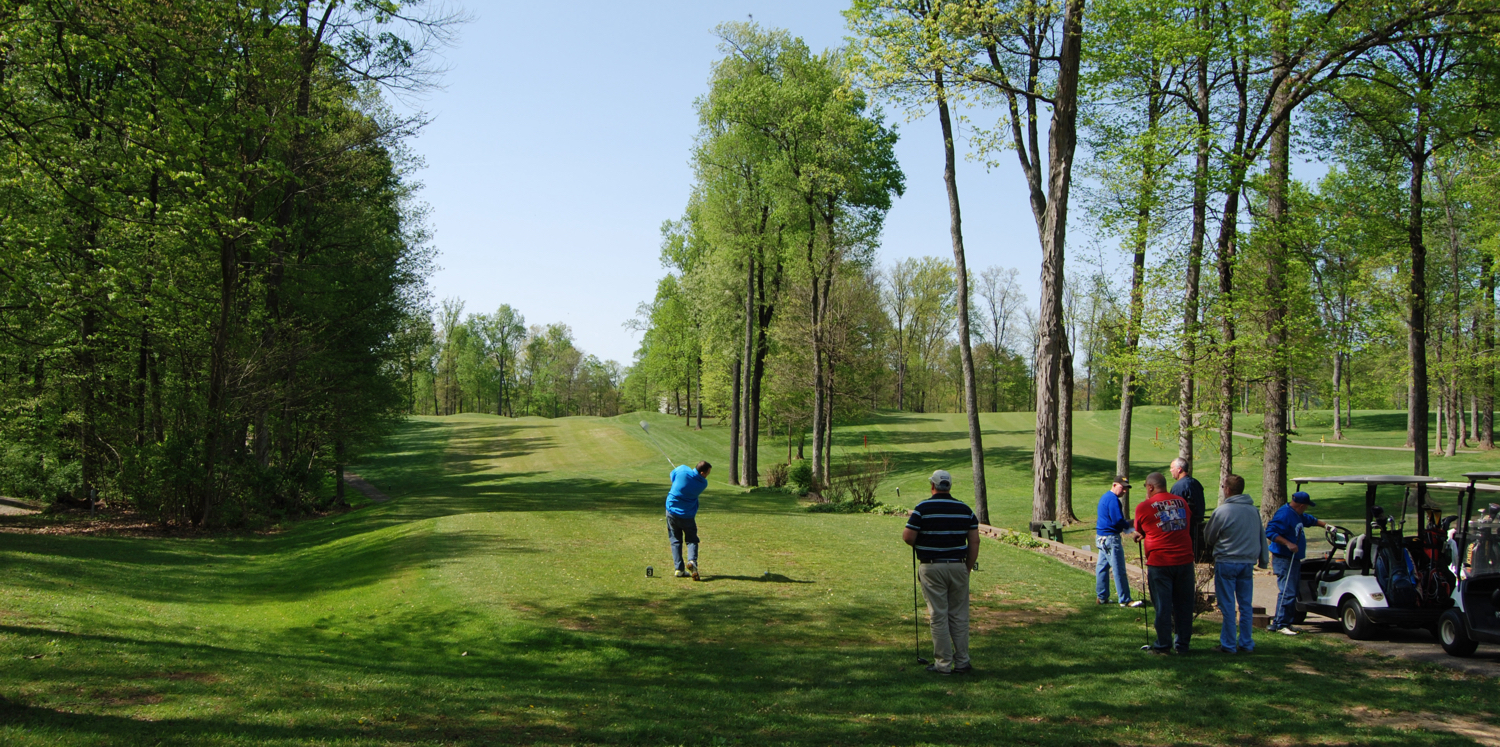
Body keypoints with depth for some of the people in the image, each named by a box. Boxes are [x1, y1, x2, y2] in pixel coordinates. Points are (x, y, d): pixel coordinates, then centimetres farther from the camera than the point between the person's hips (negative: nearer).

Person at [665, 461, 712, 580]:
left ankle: (679, 568, 3)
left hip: (672, 511, 1)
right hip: (688, 515, -1)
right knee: (692, 540, 12)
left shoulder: (682, 469, -12)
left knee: (675, 540, 11)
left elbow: (672, 476, 8)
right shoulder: (703, 483, -10)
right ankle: (692, 561, -14)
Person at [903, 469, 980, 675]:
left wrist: (904, 531, 11)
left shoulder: (922, 508, -7)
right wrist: (968, 567, 11)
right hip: (958, 567, 3)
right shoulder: (964, 509, 5)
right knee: (959, 616, 10)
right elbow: (974, 542, 3)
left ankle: (943, 664, 5)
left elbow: (909, 537, -11)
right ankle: (962, 662, 14)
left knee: (938, 617, 2)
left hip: (932, 567, -3)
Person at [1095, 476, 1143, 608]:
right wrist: (1128, 525, -4)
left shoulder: (1105, 497, 15)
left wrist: (1125, 523, 9)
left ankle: (1101, 597, 18)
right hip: (1111, 538, -10)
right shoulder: (1113, 499, -17)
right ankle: (1125, 600, -1)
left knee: (1102, 566, 13)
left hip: (1101, 537, 10)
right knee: (1119, 569, -5)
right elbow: (1117, 520, -22)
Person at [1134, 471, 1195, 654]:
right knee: (1183, 604, 11)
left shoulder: (1144, 507, -3)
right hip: (1185, 560, 4)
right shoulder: (1181, 502, 8)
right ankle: (1182, 644, 19)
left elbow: (1139, 532, 10)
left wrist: (1139, 536, 33)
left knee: (1162, 606, 4)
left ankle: (1163, 645, 10)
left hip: (1159, 562, -3)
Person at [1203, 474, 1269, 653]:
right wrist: (1263, 558, 22)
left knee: (1228, 606, 1)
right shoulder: (1254, 510, 4)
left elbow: (1208, 537, -3)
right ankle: (1246, 644, 15)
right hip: (1248, 562, 5)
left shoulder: (1222, 510, -13)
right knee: (1246, 605, 11)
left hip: (1226, 562, -5)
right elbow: (1261, 536, 12)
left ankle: (1228, 645, 4)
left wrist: (1213, 547, 19)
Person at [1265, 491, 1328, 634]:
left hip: (1294, 559, 11)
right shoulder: (1284, 514, -19)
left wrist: (1325, 525, 34)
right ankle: (1281, 625, -8)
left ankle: (1277, 622, 18)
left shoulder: (1297, 514, 14)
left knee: (1293, 593, 13)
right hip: (1284, 559, -11)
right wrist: (1288, 543, -33)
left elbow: (1309, 520, 36)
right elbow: (1270, 532, -28)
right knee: (1287, 593, -14)